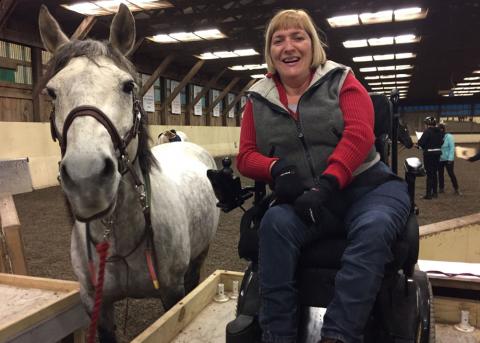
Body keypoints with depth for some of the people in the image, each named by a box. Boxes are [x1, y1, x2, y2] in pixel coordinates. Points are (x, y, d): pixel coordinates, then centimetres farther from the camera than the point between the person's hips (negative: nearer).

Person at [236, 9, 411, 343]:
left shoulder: (341, 81, 5)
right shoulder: (259, 99, 13)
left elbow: (359, 134, -10)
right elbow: (246, 156, 9)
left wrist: (325, 186, -25)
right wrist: (277, 168, -15)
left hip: (366, 186, -1)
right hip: (302, 200, 2)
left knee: (373, 228, -33)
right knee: (275, 223, -29)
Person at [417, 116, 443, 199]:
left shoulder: (427, 131, -15)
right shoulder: (438, 131, 6)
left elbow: (421, 142, -19)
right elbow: (441, 142, 12)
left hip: (429, 154, -6)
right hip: (437, 153, 6)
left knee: (429, 174, -2)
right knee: (435, 173, 15)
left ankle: (428, 194, 1)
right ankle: (435, 192, 22)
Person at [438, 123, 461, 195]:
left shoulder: (449, 136, -11)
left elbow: (452, 148, -12)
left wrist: (450, 159, -17)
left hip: (448, 159, -4)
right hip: (439, 159, 4)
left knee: (451, 173, -1)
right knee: (440, 174, 10)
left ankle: (456, 189, 8)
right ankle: (441, 188, 22)